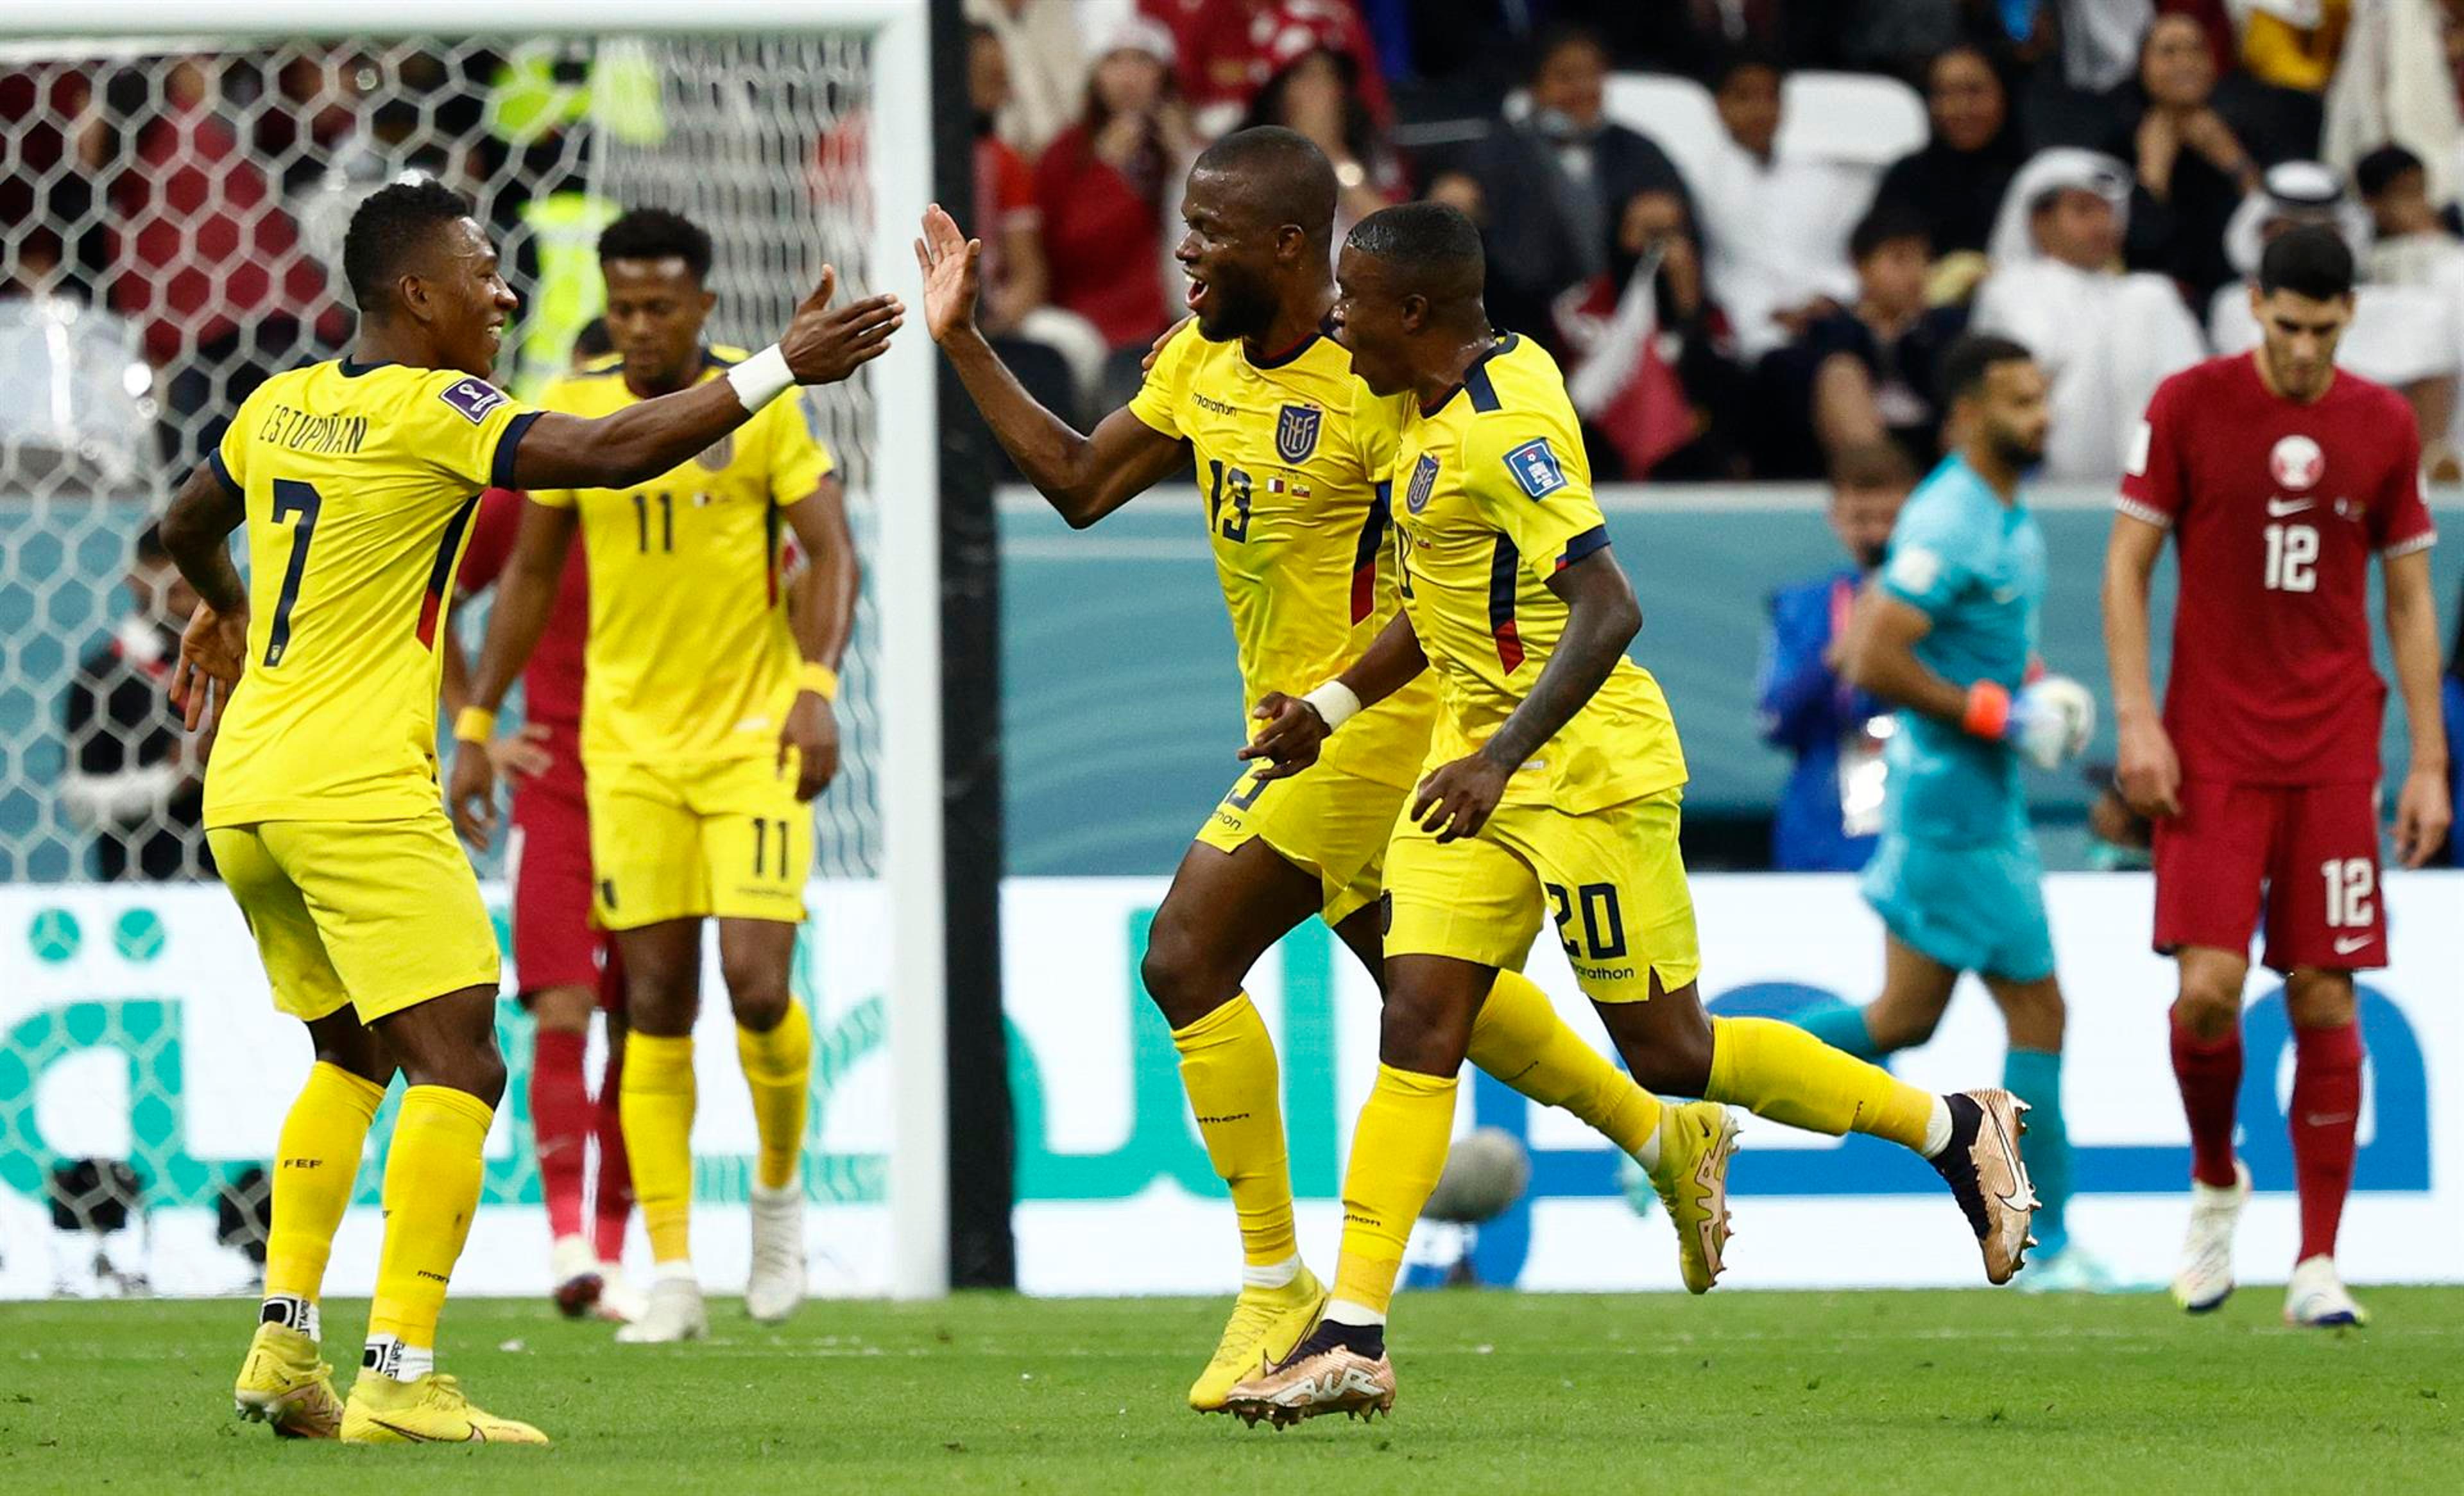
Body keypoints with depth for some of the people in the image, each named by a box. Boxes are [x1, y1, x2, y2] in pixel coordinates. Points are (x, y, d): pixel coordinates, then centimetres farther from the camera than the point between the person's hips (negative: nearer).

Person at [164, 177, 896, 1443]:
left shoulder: (281, 407, 12)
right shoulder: (431, 412, -11)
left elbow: (189, 523, 32)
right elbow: (611, 452, -22)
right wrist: (780, 369, -16)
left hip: (243, 801, 9)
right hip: (356, 792, -9)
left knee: (350, 1051, 22)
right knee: (457, 1066, -7)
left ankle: (285, 1340, 15)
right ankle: (399, 1377, -16)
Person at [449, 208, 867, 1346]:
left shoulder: (761, 405, -5)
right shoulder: (570, 413, 3)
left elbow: (833, 553, -7)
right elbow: (530, 577, 13)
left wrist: (816, 688, -22)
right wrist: (476, 724, 10)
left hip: (753, 736, -2)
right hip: (629, 740, 2)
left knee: (757, 985, -13)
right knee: (656, 1004, -1)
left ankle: (780, 1185, 17)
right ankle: (672, 1278, 1)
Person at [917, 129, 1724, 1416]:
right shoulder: (1199, 364, 4)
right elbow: (1080, 484, 13)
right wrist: (962, 344, 8)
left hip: (1368, 722, -9)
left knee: (1188, 958, -13)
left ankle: (1277, 1284, -6)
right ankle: (1665, 1142, 37)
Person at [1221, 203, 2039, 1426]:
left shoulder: (1506, 426, -21)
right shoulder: (1433, 406, 10)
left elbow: (1608, 612, -29)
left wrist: (1502, 757, -35)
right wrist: (1334, 705, 23)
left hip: (1586, 763, -9)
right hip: (1481, 760, 9)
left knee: (1669, 1052, -2)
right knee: (1417, 1027, -2)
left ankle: (1955, 1131, 15)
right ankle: (1352, 1338, -7)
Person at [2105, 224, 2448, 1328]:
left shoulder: (2384, 427, 5)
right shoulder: (2189, 406, -2)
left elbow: (2409, 597, 11)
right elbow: (2127, 563, 2)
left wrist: (2428, 763, 6)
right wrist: (2136, 719, -8)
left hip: (2335, 757, 2)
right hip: (2211, 749, -2)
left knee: (2324, 997, -3)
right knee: (2208, 985, -13)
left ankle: (2319, 1265, 2)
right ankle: (2214, 1180, 16)